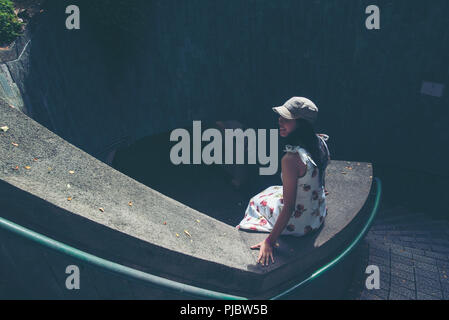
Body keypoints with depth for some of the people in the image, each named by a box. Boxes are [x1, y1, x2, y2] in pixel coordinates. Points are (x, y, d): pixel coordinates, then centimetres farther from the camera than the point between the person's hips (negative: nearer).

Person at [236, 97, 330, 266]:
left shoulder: (291, 159, -34)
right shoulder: (320, 143, -11)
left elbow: (289, 207, -29)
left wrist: (269, 242, -22)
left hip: (299, 223, -7)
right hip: (319, 214, 7)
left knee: (256, 201, 21)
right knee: (273, 191, 31)